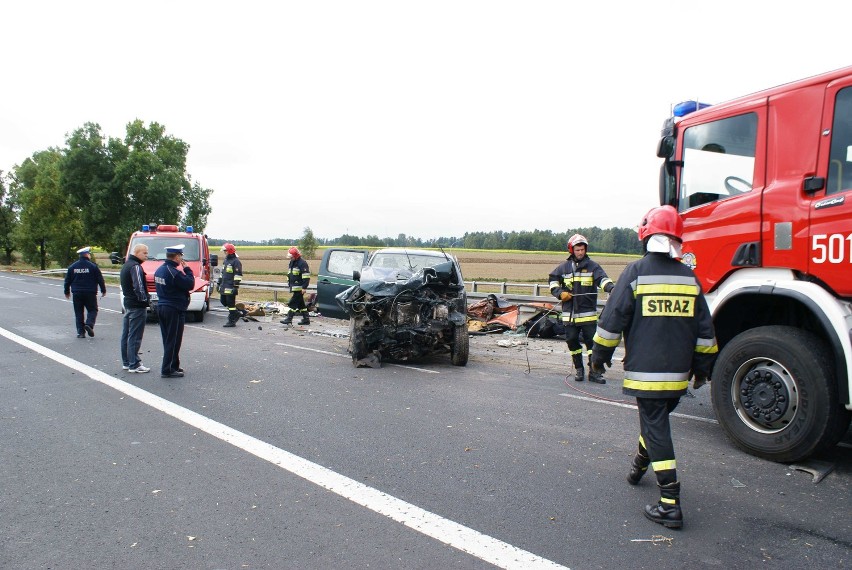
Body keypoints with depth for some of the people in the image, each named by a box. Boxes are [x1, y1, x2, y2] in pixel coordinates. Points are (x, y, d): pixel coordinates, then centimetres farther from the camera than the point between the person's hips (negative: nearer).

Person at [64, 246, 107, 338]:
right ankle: (89, 324, -18)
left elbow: (67, 281, 12)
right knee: (92, 310, 7)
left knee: (79, 313, 8)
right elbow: (100, 279, -4)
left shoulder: (72, 267, 6)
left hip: (77, 294, 3)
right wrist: (103, 290, 7)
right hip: (90, 293, -3)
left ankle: (80, 332, 4)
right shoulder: (93, 266, -5)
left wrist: (67, 292, 24)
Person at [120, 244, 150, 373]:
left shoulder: (126, 265, 17)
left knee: (126, 334, 14)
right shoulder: (135, 266, -15)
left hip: (127, 304, 11)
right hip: (137, 306, -10)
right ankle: (134, 365, -4)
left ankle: (126, 362, 23)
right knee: (135, 336, -7)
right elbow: (138, 286, -23)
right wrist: (144, 300, -15)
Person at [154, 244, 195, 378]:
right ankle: (167, 370, 1)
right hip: (174, 310, -9)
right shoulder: (174, 272, -20)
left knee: (168, 340, 16)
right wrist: (187, 269, -7)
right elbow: (190, 284, -18)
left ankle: (173, 366, 25)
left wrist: (184, 270, 10)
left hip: (161, 307, 9)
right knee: (173, 341, -2)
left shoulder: (159, 270, 9)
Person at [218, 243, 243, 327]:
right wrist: (219, 283, 24)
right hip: (224, 286, 9)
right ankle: (236, 313, 26)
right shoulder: (226, 260, 18)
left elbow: (238, 275, -16)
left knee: (230, 303, -5)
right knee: (223, 301, 13)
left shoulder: (236, 261, -11)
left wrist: (236, 286, -20)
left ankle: (232, 321, 1)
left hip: (231, 287, -9)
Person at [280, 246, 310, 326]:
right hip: (294, 287, 10)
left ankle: (289, 318, -7)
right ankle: (306, 319, 17)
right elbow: (289, 274, 27)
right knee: (301, 303, 12)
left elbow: (306, 276, -18)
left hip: (299, 288, -10)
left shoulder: (302, 263, -14)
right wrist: (289, 284, 26)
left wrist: (304, 287, -21)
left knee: (293, 302, -10)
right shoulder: (292, 262, 16)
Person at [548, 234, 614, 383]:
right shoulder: (564, 267, 8)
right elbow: (552, 279, 17)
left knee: (592, 341, -3)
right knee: (572, 341, 8)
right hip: (569, 313, 3)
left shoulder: (592, 266, 0)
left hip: (588, 313, -2)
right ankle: (579, 369, 23)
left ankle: (594, 372, 5)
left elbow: (602, 279, -14)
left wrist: (611, 287, -36)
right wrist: (560, 293, 0)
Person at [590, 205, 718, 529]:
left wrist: (600, 354, 4)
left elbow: (613, 318, -8)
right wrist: (702, 366, 20)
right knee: (657, 419, 24)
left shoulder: (636, 272, -9)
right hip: (678, 374, 5)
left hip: (644, 371, -5)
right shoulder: (689, 277, 6)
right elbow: (704, 329, 10)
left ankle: (670, 505, -4)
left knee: (655, 428, -3)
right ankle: (640, 465, 45)